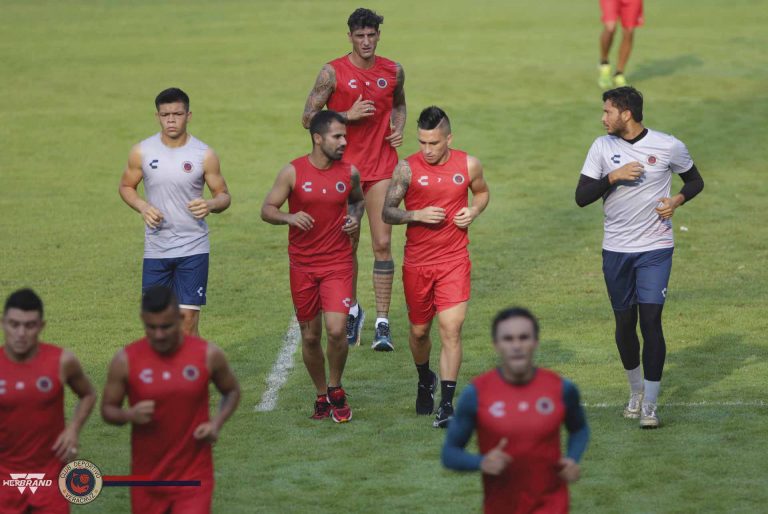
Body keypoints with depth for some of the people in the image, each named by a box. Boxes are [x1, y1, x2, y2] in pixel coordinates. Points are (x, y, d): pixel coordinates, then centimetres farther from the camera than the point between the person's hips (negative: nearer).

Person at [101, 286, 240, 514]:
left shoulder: (208, 354, -7)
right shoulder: (126, 360, -8)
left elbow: (232, 391, 11)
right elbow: (108, 409, 3)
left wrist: (217, 422, -8)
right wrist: (130, 415, -20)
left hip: (193, 477, -2)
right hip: (148, 478, 2)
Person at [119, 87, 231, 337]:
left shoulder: (204, 155, -5)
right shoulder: (142, 152, -1)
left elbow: (223, 195, 3)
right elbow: (126, 186, 12)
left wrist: (210, 205, -21)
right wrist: (142, 207, -9)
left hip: (193, 250, -2)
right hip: (156, 248, 2)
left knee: (188, 321, -6)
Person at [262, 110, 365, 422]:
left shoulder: (350, 173, 0)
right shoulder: (293, 172, -6)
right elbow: (267, 210, -3)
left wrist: (355, 218, -1)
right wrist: (289, 217, -23)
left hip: (338, 263, 0)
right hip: (302, 265, 0)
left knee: (336, 330, -15)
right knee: (310, 336, 8)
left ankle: (335, 388, 9)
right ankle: (322, 396, 26)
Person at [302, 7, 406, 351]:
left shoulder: (393, 72, 5)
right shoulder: (333, 73, -5)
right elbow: (308, 117, -5)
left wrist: (398, 128, 5)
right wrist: (348, 114, -17)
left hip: (381, 167, 1)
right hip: (344, 166, -1)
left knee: (382, 243, -7)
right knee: (346, 244, 7)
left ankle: (382, 323, -6)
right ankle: (352, 309, 29)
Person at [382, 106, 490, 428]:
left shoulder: (468, 165, 0)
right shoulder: (407, 169, -5)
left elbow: (482, 192, 20)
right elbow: (387, 212, -2)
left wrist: (474, 211, -2)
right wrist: (417, 215, -19)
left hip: (454, 261, 0)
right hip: (417, 263, 1)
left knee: (451, 328, -13)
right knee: (419, 330, 14)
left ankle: (447, 403, -10)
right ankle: (425, 381, 43)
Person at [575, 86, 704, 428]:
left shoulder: (668, 146, -5)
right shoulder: (602, 146, 0)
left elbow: (695, 181, 11)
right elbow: (581, 197, -2)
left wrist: (677, 200, -10)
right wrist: (613, 176, -17)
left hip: (655, 249, -3)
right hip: (616, 249, 3)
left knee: (651, 320, -11)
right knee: (624, 323, 9)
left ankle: (650, 405, -5)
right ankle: (636, 390, 31)